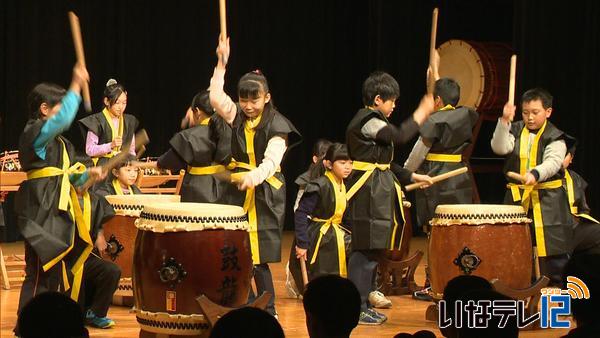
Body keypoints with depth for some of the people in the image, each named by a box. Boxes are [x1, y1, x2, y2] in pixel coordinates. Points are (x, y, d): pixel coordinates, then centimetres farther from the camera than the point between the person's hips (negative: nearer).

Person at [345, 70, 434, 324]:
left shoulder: (372, 121, 19)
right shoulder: (367, 121, -13)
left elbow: (384, 164, 22)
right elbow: (399, 137, -24)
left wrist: (412, 177, 18)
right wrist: (421, 114, -14)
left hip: (377, 192, 11)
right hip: (368, 193, -11)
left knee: (371, 251, 12)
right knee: (366, 251, -9)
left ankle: (362, 305, 17)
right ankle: (356, 308, -7)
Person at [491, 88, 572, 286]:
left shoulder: (555, 137, -5)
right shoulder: (515, 131, 6)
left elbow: (553, 162, -20)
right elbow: (499, 147, -11)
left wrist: (536, 174, -40)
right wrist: (504, 122, -24)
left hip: (547, 197, -3)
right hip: (517, 195, 3)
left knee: (553, 244, -3)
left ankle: (559, 281, 8)